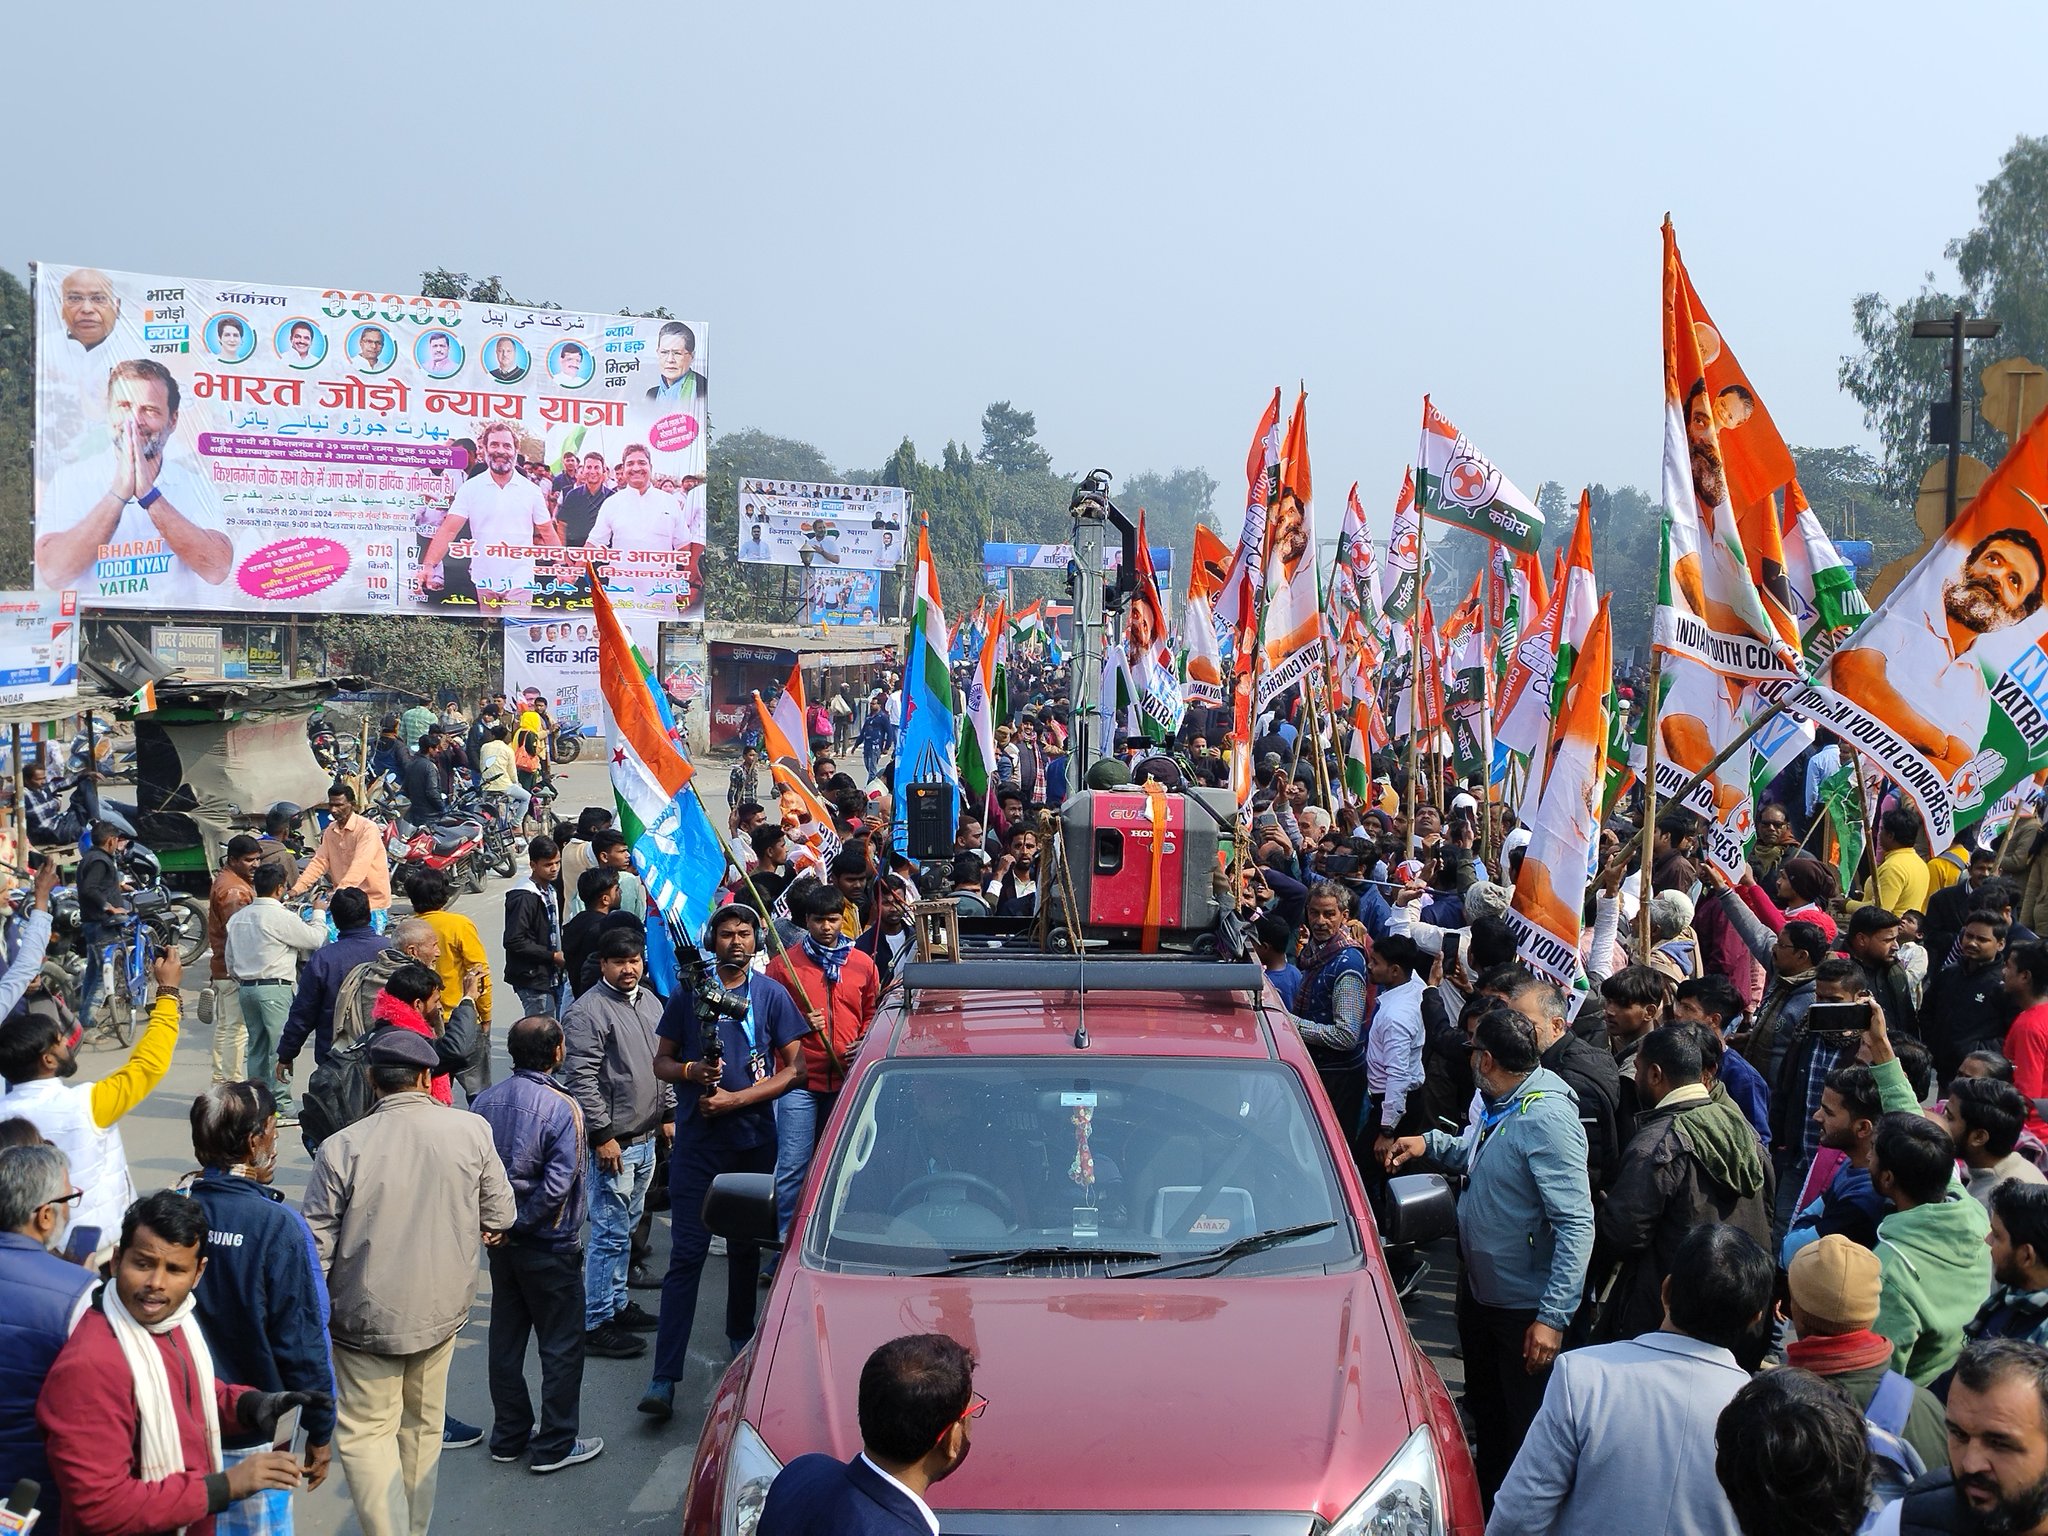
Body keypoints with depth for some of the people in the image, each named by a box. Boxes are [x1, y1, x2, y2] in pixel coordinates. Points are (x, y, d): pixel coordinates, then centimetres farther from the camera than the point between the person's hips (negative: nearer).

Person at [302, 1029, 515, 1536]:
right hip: (442, 1308, 3)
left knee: (366, 1430, 7)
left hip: (367, 1317, -3)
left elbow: (316, 1246, -10)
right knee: (423, 1425, 19)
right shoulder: (472, 1132, -8)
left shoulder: (341, 1148, -15)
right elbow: (500, 1216, 2)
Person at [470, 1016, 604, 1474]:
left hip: (500, 1243, 6)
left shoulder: (485, 1101, 0)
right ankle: (555, 1445, 11)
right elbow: (557, 1186, -23)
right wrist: (520, 1221, -12)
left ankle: (509, 1436, 26)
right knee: (561, 1345, 6)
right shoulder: (561, 1109, -18)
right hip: (549, 1246, -6)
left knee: (506, 1339, 16)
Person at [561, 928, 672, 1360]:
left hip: (645, 1138, 8)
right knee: (610, 1234, -6)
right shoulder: (587, 1012, -14)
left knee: (626, 1228, 18)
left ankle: (617, 1303, 30)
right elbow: (580, 1080, -18)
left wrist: (668, 1114, 19)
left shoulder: (650, 1003, 12)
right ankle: (596, 1323, 0)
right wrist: (602, 1135, -18)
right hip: (613, 1142, -8)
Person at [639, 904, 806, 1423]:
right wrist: (693, 1071, -14)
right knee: (686, 1254, -7)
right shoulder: (687, 994, 3)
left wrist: (735, 1099, -12)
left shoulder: (771, 995, 2)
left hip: (754, 1140, 1)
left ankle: (740, 1336, 37)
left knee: (745, 1246, 15)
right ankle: (664, 1377, -10)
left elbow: (793, 1069, -1)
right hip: (697, 1142, -1)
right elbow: (661, 1062, 8)